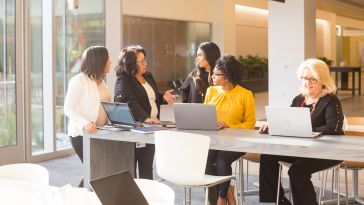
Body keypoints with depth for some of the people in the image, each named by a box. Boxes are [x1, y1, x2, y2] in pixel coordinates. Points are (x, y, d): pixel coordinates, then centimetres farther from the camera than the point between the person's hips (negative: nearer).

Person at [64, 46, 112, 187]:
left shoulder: (100, 81, 16)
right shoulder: (79, 81, -10)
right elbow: (68, 109, -14)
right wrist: (84, 124, -29)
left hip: (99, 133, 8)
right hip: (82, 133, -8)